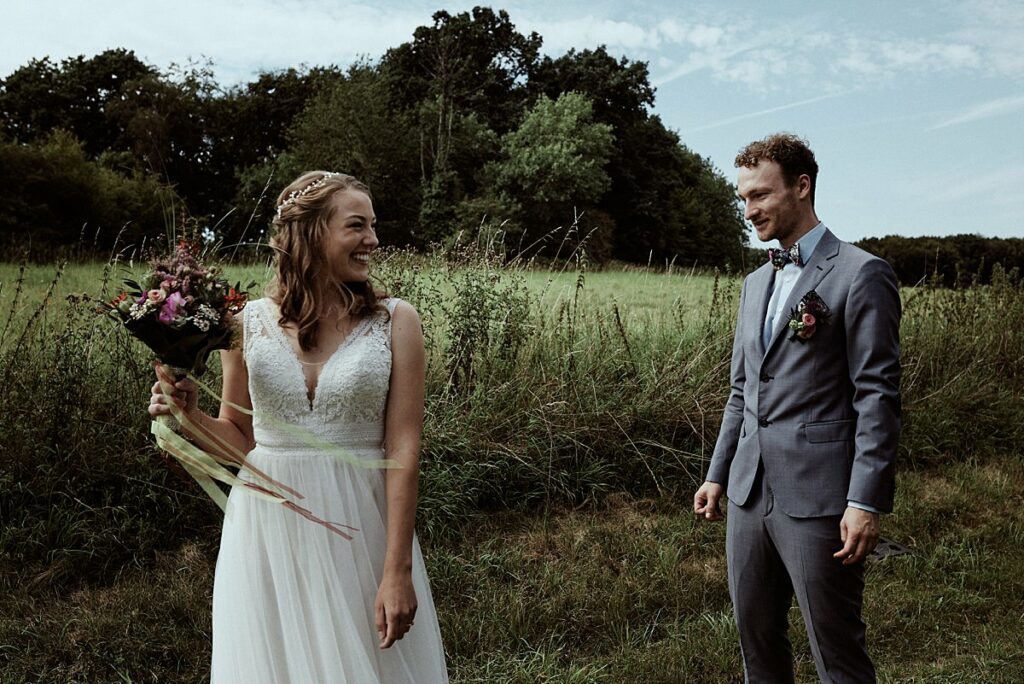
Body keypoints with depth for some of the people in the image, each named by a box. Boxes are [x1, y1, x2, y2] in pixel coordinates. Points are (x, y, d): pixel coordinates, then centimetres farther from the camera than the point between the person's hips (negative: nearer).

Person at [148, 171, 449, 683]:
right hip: (268, 527, 2)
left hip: (358, 525, -1)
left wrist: (398, 571, -13)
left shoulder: (394, 322, -6)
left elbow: (403, 449, -9)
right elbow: (240, 438, 10)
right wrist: (187, 414, -11)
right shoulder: (248, 323, -1)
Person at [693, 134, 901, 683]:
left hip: (819, 497, -7)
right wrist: (718, 474, 16)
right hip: (749, 494, 7)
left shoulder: (861, 275, -7)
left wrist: (866, 501, -16)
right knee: (755, 637, 17)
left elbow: (878, 395, -12)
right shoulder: (755, 284, 16)